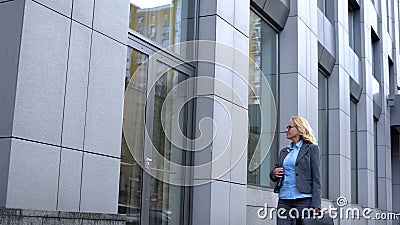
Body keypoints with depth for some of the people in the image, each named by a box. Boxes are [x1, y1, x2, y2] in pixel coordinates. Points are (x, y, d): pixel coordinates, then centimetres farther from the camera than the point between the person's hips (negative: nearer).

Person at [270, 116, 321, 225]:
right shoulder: (284, 151, 18)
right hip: (284, 200, 5)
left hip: (304, 200, -5)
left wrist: (315, 204, -13)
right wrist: (274, 173, -1)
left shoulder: (312, 149, 1)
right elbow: (274, 176, 24)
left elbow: (316, 178, -4)